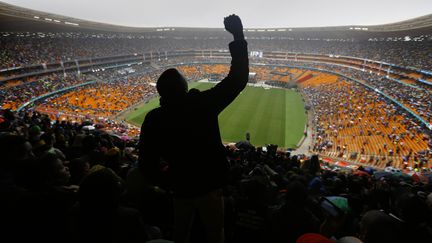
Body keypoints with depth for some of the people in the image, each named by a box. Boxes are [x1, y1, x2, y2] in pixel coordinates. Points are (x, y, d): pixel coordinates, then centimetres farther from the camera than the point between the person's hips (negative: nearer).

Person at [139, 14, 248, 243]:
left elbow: (148, 161, -9)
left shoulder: (153, 119, -13)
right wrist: (238, 36, -10)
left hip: (180, 189, 3)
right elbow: (238, 79, -16)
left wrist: (153, 182, 11)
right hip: (209, 187, -3)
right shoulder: (203, 104, -21)